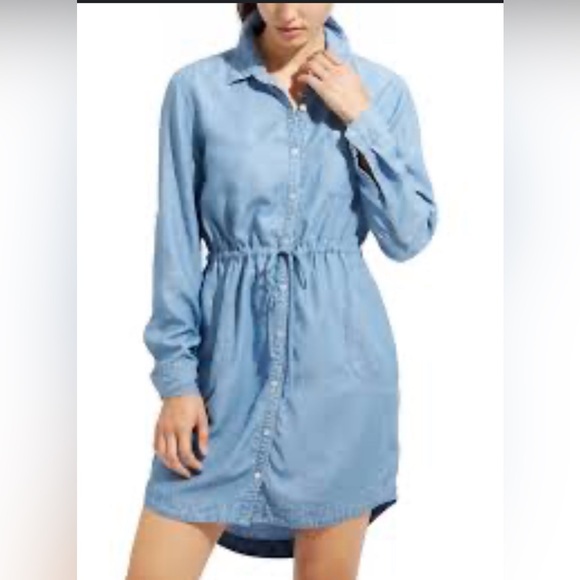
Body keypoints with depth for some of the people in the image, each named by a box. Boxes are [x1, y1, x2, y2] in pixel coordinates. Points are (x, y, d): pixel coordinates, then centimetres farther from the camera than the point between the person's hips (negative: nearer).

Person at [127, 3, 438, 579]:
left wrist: (360, 121, -8)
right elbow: (177, 239, 0)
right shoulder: (196, 86, 0)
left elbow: (409, 237, 1)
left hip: (339, 357, 1)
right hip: (229, 353, 0)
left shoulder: (382, 89, 3)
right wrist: (176, 376, -3)